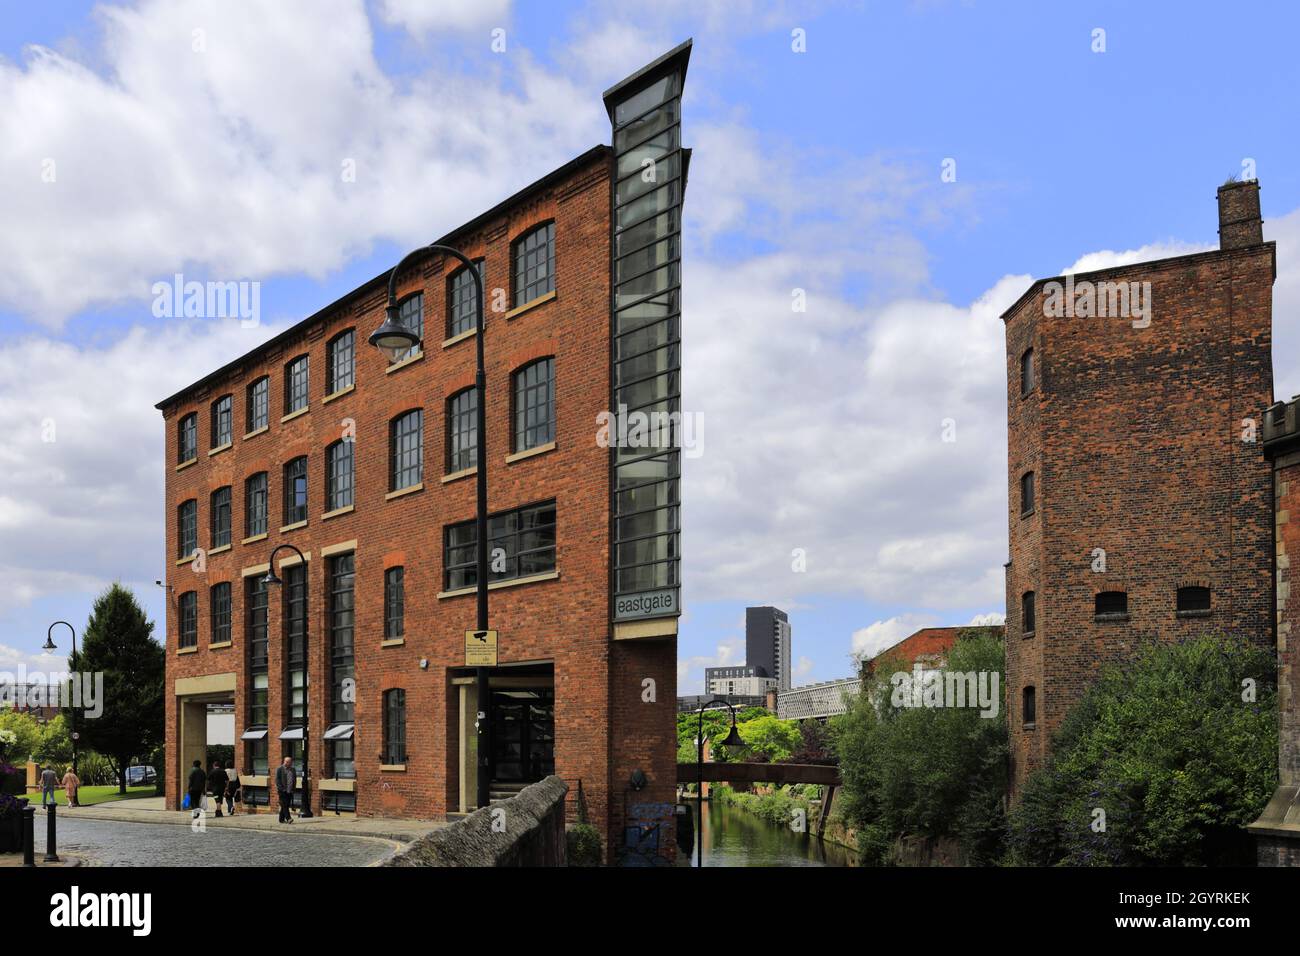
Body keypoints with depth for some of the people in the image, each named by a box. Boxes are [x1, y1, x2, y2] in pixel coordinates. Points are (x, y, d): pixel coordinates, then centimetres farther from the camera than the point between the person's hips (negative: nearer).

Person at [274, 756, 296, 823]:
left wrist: (293, 788, 11)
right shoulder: (279, 769, 1)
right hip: (283, 790, -5)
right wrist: (279, 789, -11)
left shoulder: (293, 770, 16)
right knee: (284, 805, -13)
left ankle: (282, 819, 15)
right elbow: (277, 779, -4)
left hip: (290, 791, 5)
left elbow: (295, 780, 22)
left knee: (286, 805, 6)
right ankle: (288, 818, -20)